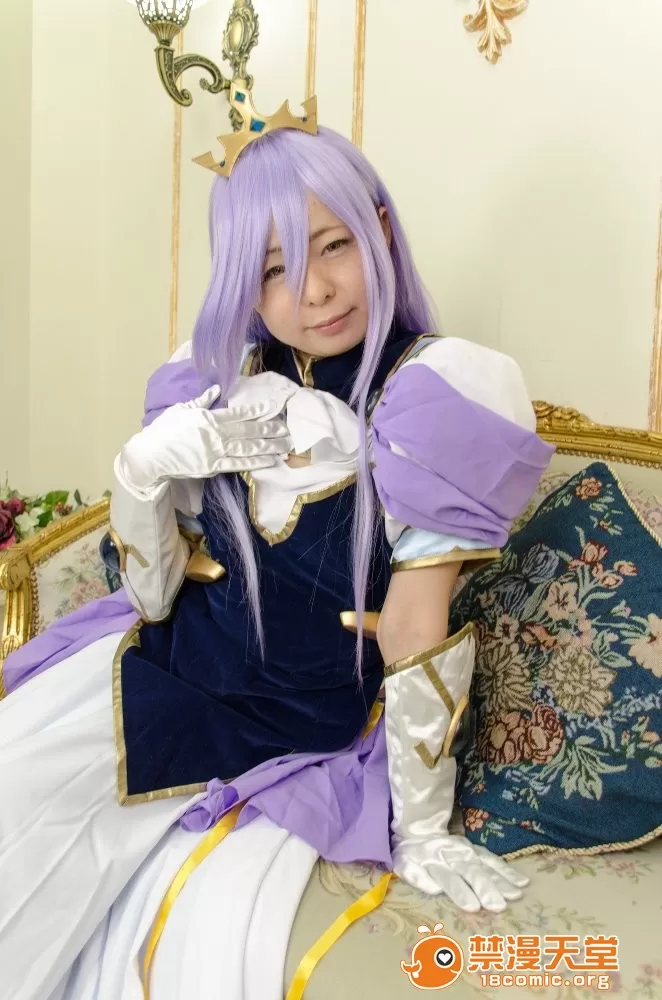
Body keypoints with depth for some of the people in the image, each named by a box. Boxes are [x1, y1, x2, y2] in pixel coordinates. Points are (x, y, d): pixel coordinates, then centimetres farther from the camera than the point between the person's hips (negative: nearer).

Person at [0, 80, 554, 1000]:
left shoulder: (428, 399, -17)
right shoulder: (222, 385, -3)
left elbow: (417, 632, -15)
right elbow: (155, 596, 0)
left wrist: (421, 834, -10)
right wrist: (143, 465, -16)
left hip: (309, 731, -3)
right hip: (172, 667, 4)